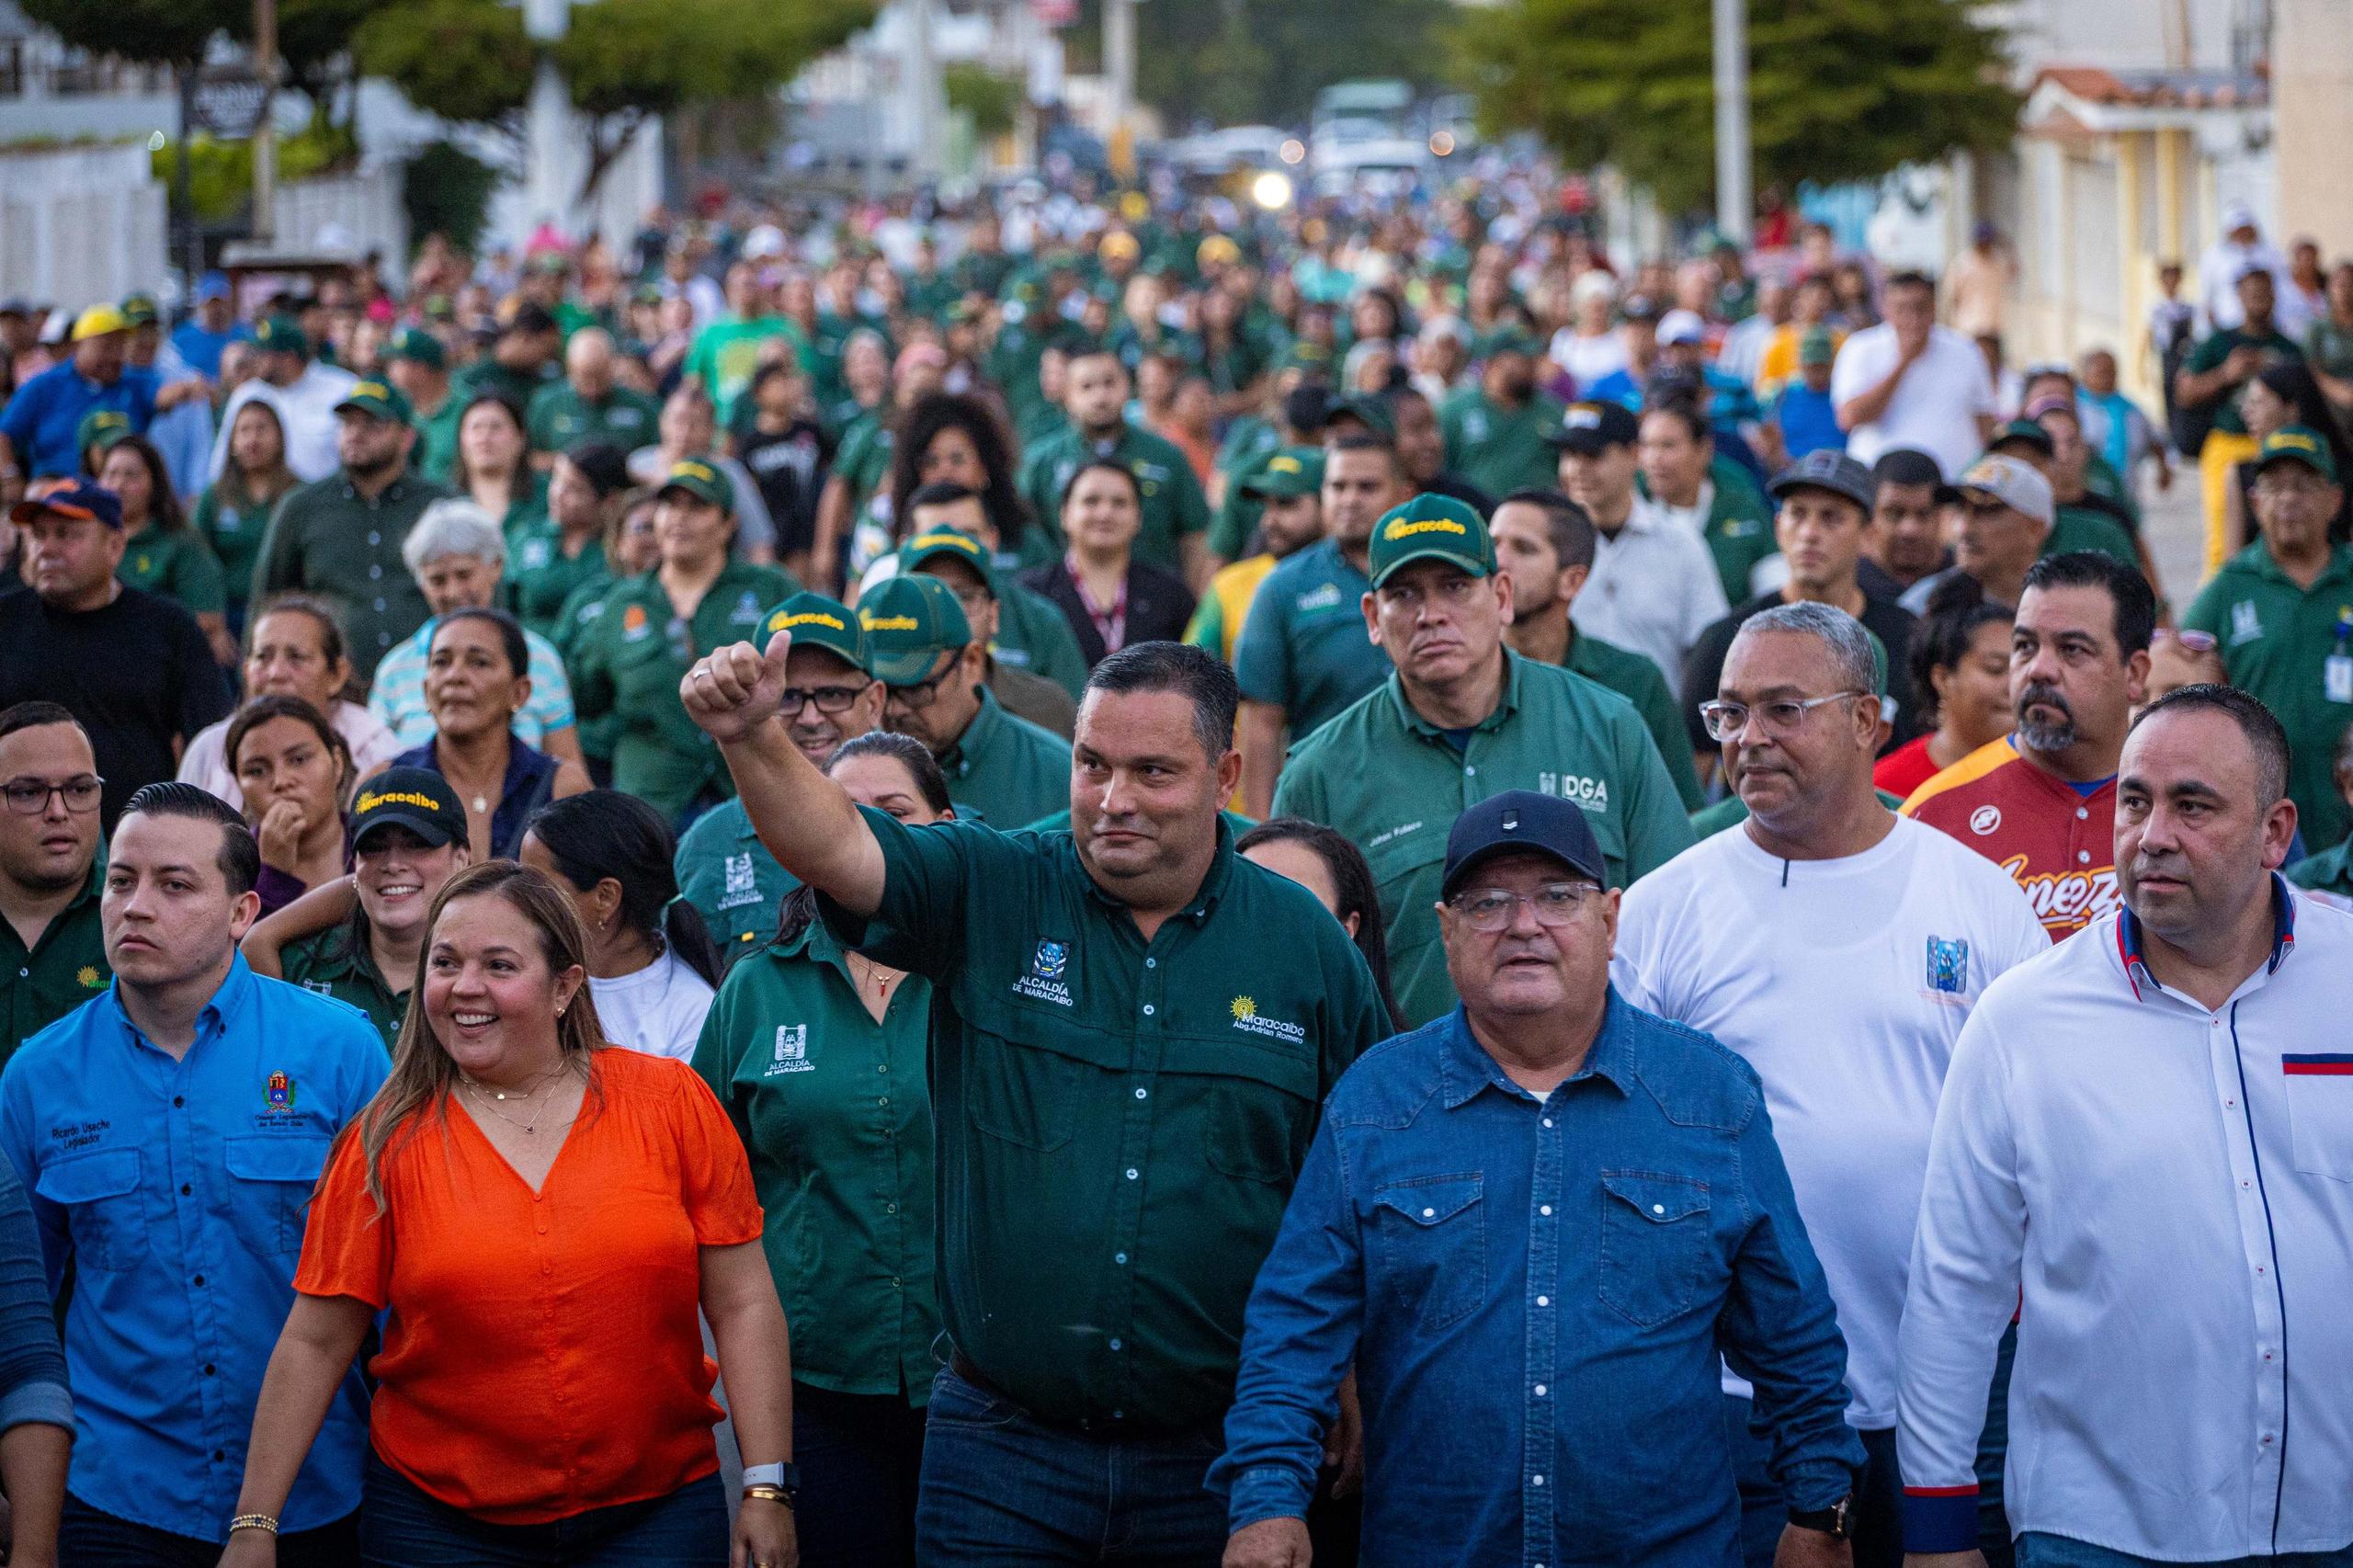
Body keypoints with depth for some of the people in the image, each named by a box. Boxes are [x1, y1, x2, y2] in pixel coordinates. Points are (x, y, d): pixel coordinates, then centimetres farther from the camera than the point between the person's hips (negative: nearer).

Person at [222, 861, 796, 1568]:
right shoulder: (386, 1143, -1)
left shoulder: (670, 1103, -1)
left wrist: (765, 1489, -6)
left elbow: (742, 1304, -1)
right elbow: (315, 1344, 1)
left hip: (657, 1509, 0)